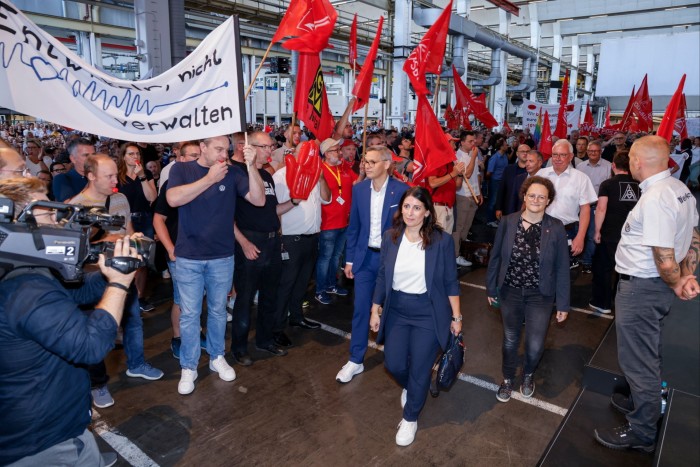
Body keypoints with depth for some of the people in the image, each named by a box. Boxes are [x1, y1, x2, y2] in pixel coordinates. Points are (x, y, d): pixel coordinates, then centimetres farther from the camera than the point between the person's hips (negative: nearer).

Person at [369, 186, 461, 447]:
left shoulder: (442, 240, -13)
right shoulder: (390, 237, -4)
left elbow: (451, 281, -6)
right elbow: (382, 277, 3)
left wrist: (457, 317, -4)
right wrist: (375, 311, 5)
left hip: (428, 313, -3)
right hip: (396, 311, 3)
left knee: (420, 369, 6)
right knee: (393, 364, 9)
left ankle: (410, 418, 31)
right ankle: (409, 387, 46)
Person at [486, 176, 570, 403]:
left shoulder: (556, 228, -10)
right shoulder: (508, 222, -8)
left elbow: (562, 268, -6)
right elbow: (495, 257, 0)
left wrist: (563, 303, -4)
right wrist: (491, 288, 5)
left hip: (540, 295, -1)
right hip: (510, 292, 1)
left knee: (535, 345, 2)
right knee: (510, 340, 15)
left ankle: (528, 375, 37)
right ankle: (508, 378, 41)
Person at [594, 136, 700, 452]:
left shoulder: (654, 200, -26)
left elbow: (664, 258, -25)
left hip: (641, 288, -10)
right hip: (660, 286, 10)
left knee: (638, 359, 4)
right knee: (648, 352, 26)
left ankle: (640, 432, 20)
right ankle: (644, 402, 46)